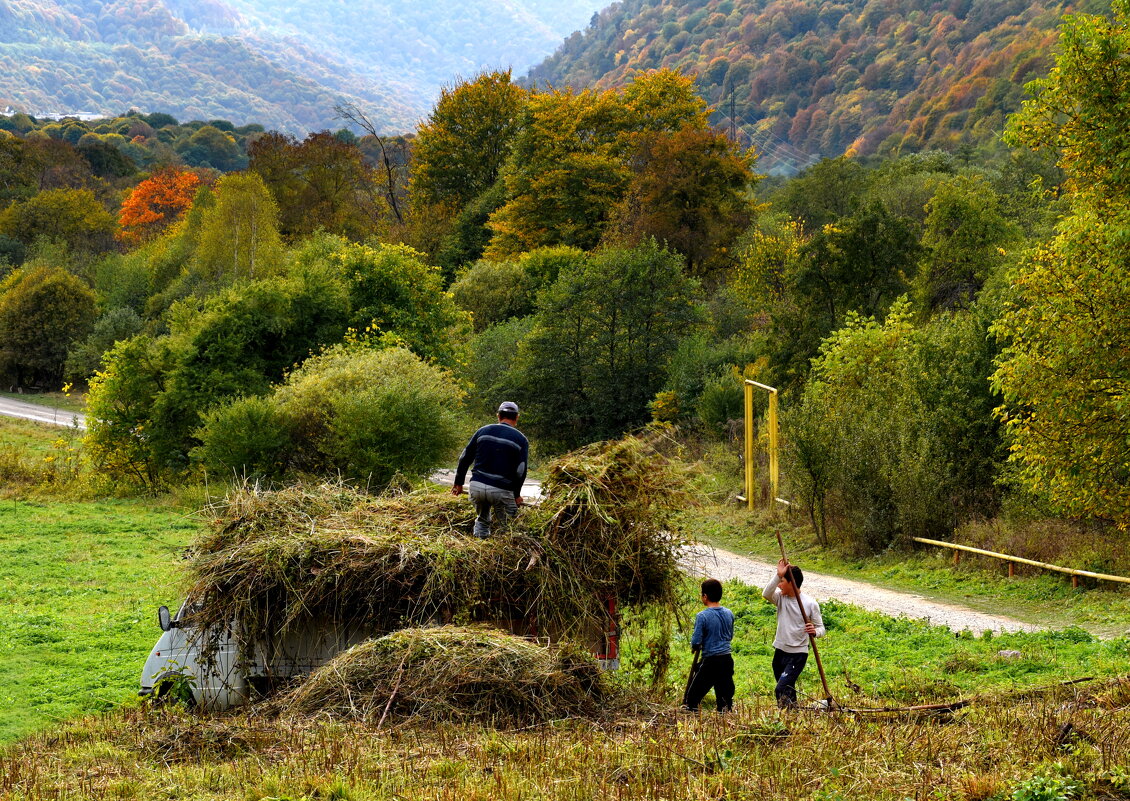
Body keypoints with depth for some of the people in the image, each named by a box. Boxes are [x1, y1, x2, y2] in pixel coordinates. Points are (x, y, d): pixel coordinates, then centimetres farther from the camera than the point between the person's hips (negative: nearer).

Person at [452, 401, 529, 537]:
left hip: (476, 486, 4)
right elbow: (521, 471, -3)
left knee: (482, 520, 26)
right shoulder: (521, 439, 2)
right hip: (501, 490, -4)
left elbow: (465, 458, 12)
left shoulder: (483, 431, 11)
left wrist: (459, 483, 22)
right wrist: (517, 495, 10)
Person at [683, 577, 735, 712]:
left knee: (692, 696, 6)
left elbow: (696, 642, -13)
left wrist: (695, 647, 8)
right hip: (727, 659, 6)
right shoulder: (729, 614, 4)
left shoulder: (702, 616, -14)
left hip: (710, 661, -6)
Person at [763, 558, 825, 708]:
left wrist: (814, 631, -28)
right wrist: (778, 575, -33)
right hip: (780, 651, 5)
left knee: (782, 690, -18)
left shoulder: (810, 603, -10)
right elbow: (766, 594, -24)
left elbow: (821, 628, -4)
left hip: (798, 654, -5)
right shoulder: (780, 597, -1)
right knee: (787, 690, 16)